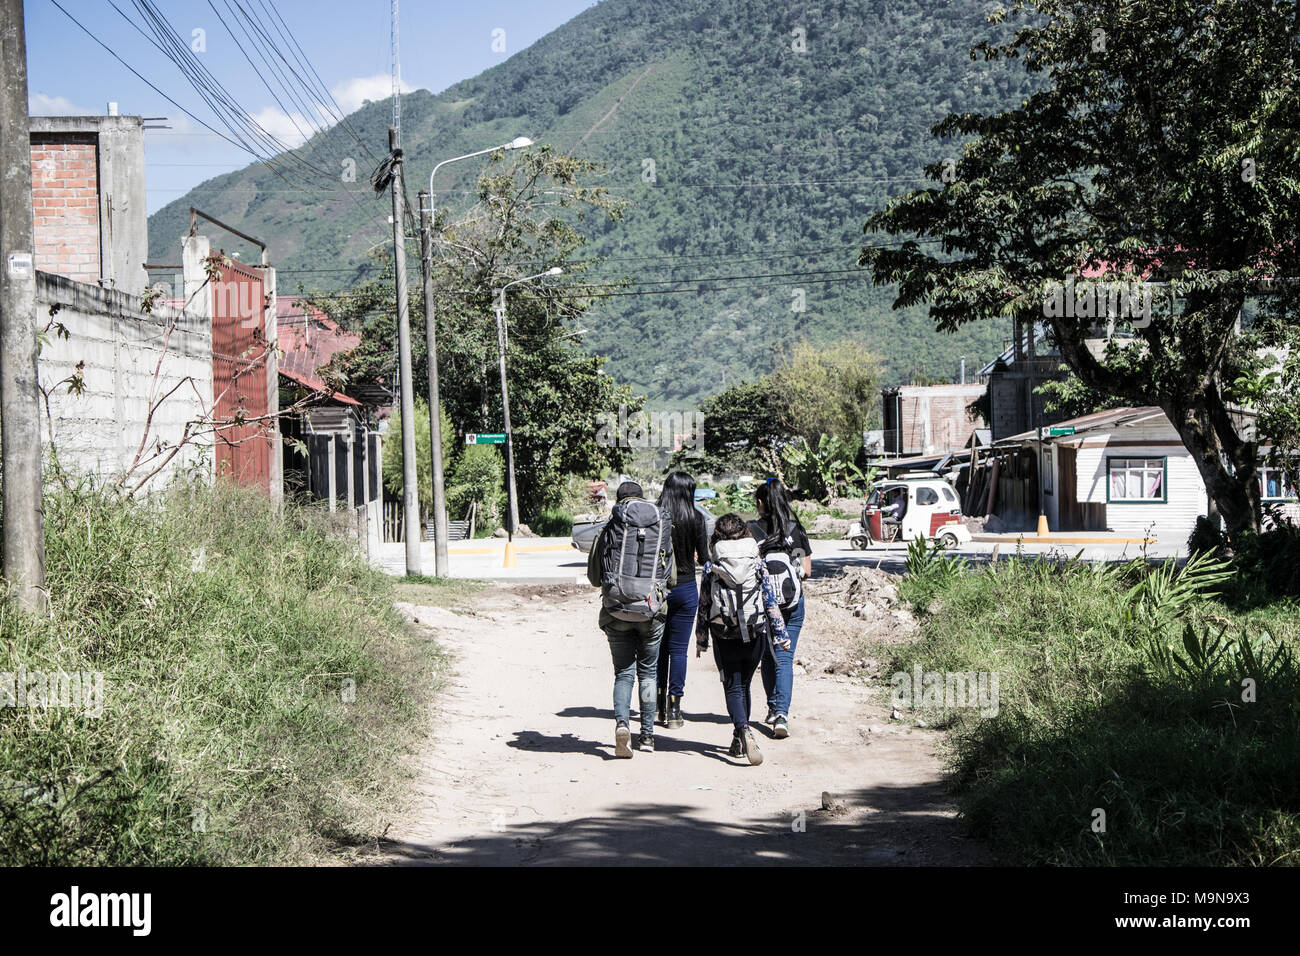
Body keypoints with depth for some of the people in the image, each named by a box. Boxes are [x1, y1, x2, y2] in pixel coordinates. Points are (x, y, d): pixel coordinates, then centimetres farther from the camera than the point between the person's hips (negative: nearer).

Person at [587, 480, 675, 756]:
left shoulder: (609, 529, 0)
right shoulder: (663, 528, 5)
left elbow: (594, 577, 4)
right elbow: (672, 578, 10)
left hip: (616, 610, -1)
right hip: (652, 609, 1)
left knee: (623, 672, 7)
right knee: (648, 671, 14)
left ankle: (622, 722, -16)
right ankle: (647, 736, 14)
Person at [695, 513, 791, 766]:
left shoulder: (711, 567, -2)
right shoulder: (757, 564, 1)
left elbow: (704, 606, 1)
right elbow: (771, 602, 2)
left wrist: (701, 639, 9)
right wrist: (781, 635, 8)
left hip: (724, 636, -2)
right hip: (755, 633, 2)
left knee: (733, 687, 2)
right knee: (744, 685, 16)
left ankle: (744, 732, -23)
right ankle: (739, 741, 18)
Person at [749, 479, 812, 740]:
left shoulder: (751, 531, -7)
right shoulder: (797, 531, -2)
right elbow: (807, 570, 1)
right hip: (792, 601, 1)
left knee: (768, 656, 16)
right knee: (785, 658, -1)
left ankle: (774, 709, 25)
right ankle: (781, 714, -15)